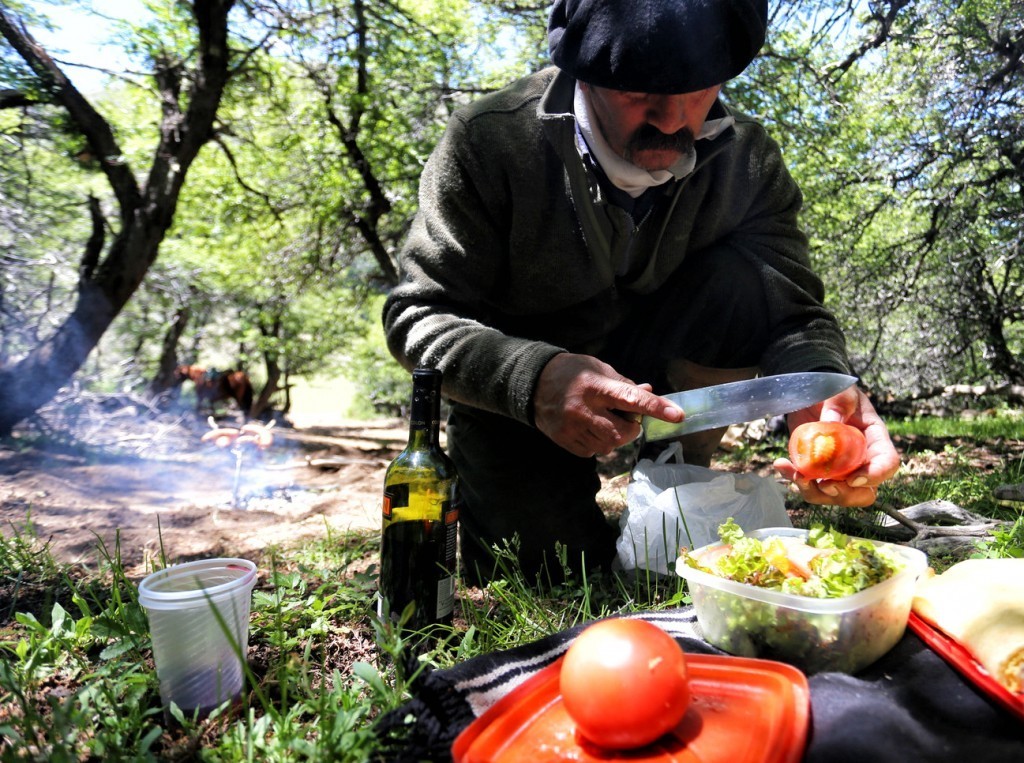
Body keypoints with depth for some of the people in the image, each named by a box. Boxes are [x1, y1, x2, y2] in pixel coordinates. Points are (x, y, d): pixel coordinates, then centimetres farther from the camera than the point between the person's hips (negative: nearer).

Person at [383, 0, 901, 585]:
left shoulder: (746, 158, -13)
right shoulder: (489, 140, -23)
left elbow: (793, 309, -14)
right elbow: (419, 316, -23)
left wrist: (822, 388, -38)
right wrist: (533, 378, -42)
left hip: (646, 357, 2)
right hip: (513, 394, -1)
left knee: (742, 280, -24)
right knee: (558, 569, -12)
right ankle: (480, 490, 22)